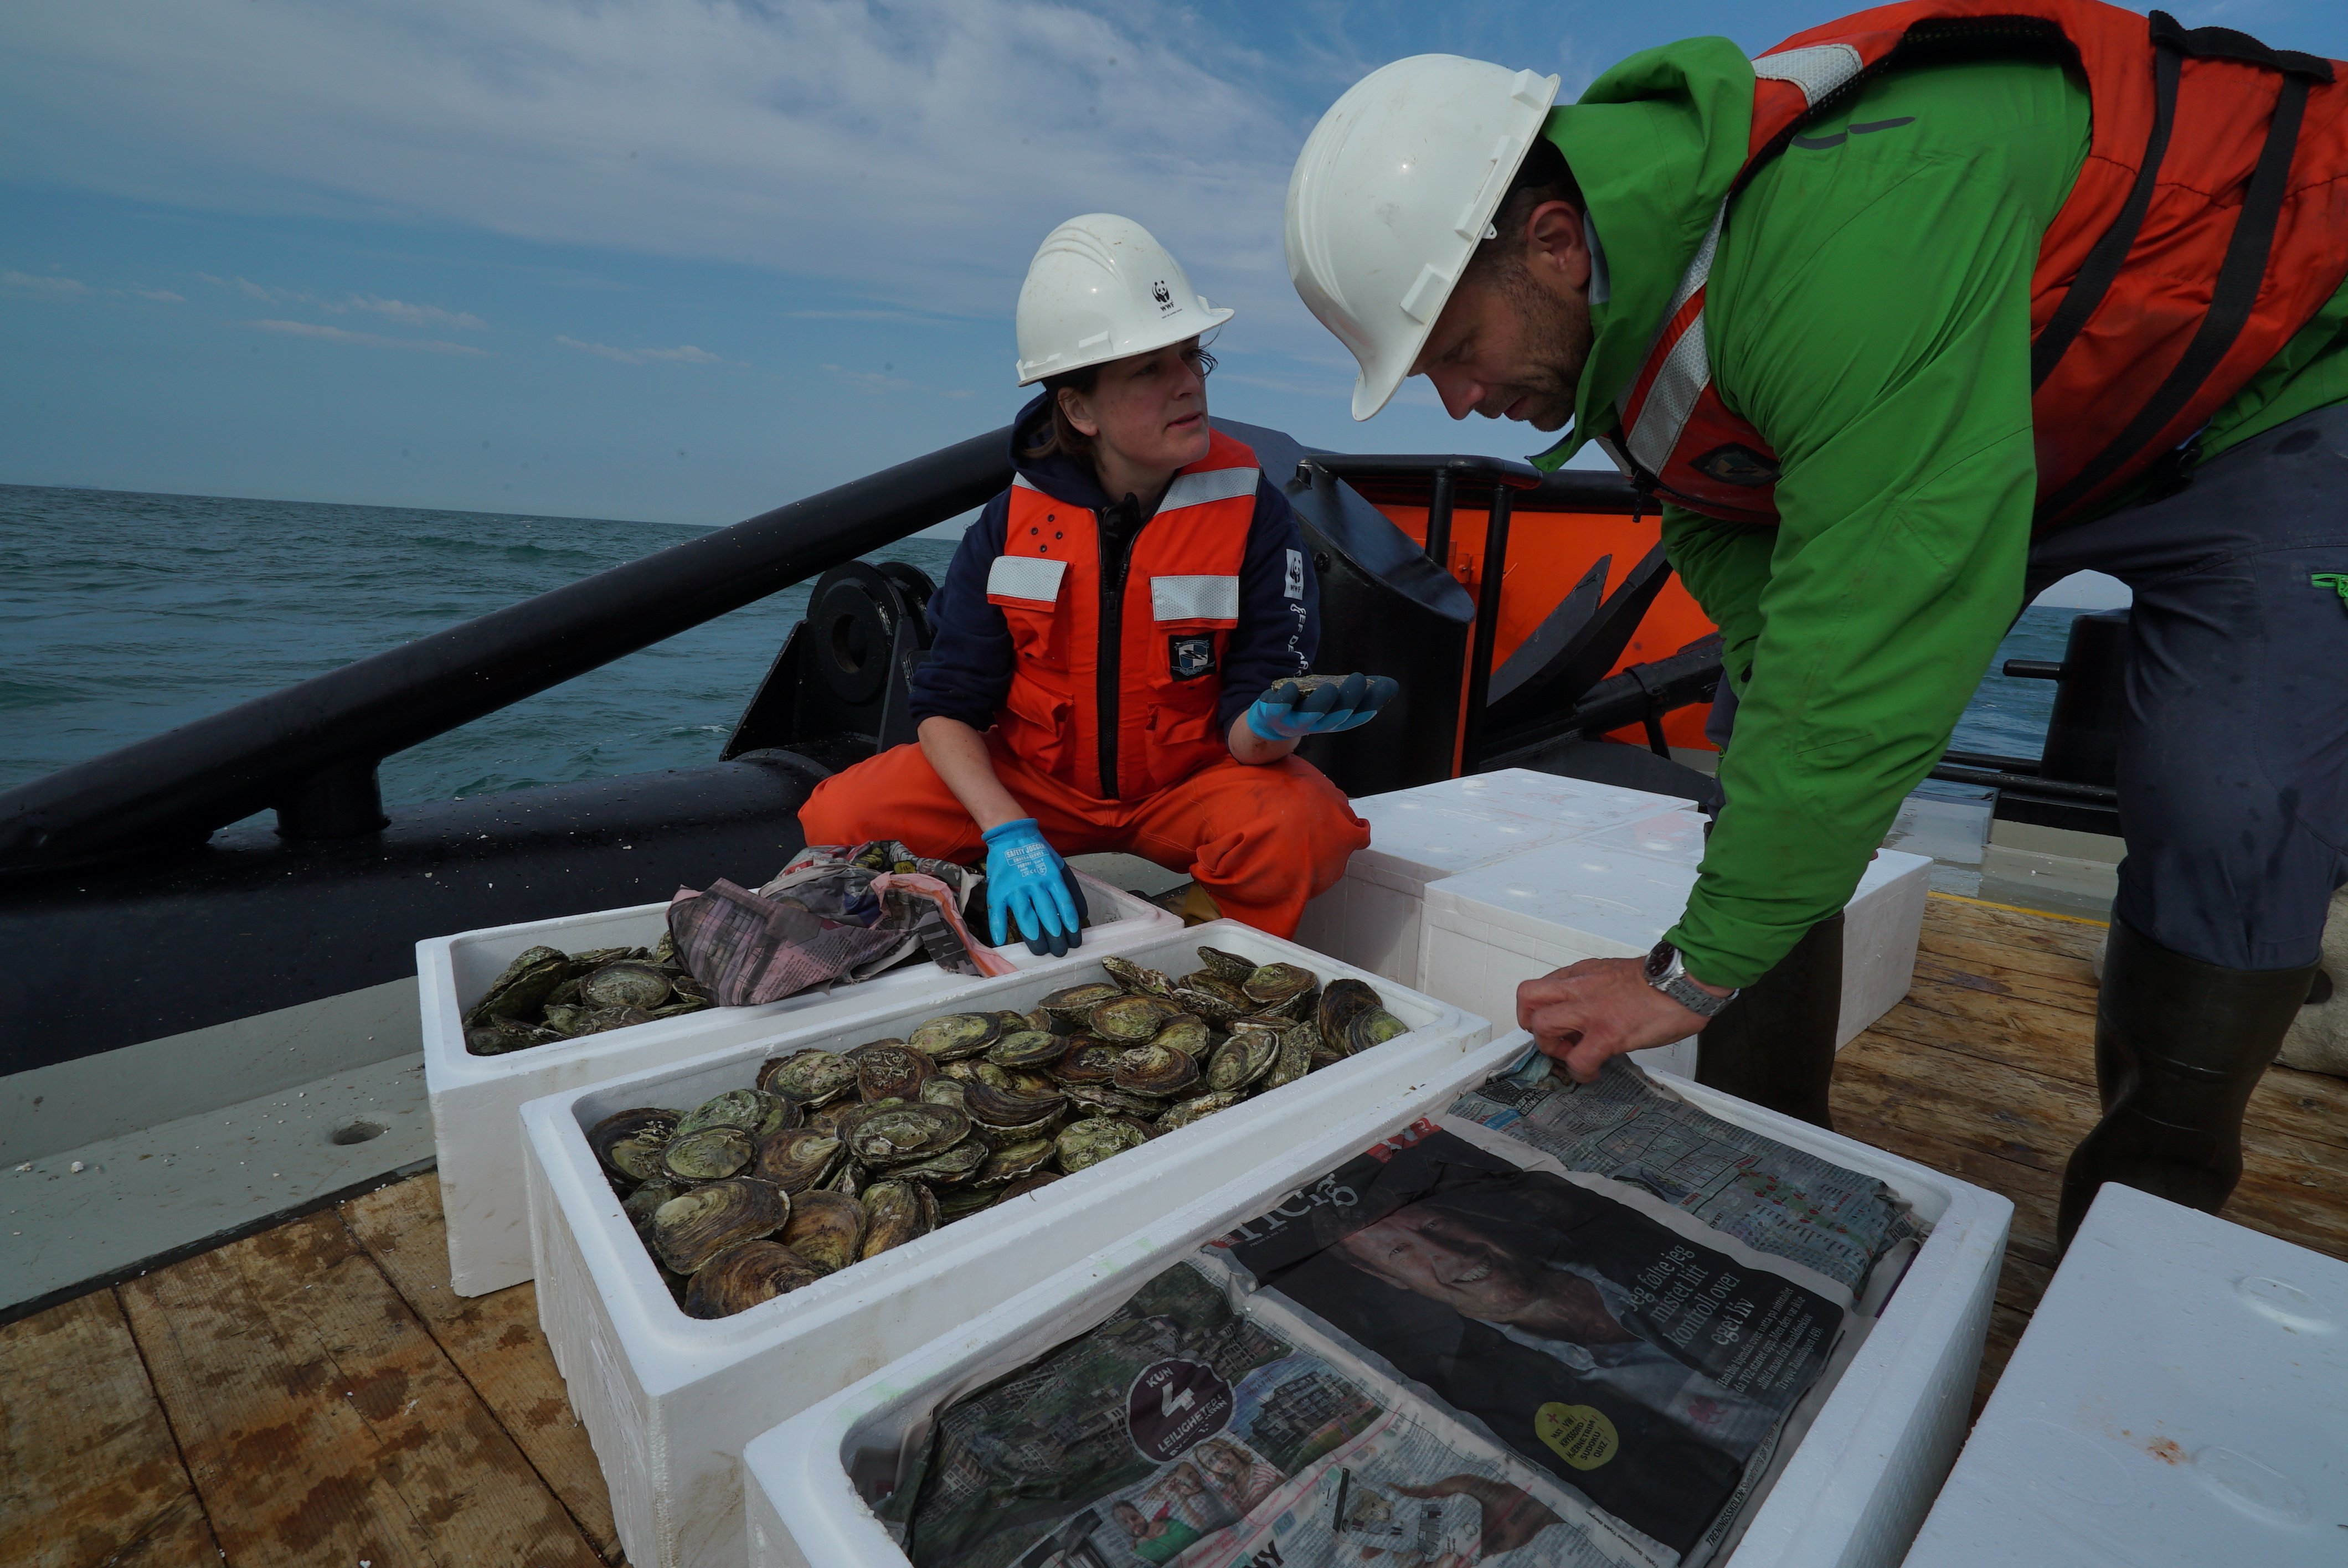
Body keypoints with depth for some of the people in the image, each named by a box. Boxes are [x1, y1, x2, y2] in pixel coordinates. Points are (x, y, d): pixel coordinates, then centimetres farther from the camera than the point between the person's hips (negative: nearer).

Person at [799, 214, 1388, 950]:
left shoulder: (1255, 515, -14)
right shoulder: (1010, 522, -8)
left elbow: (1241, 735, -15)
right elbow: (947, 706, -8)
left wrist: (1271, 722, -41)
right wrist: (1008, 831, -26)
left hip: (1188, 782, -1)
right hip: (1031, 777, 2)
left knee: (1298, 827, -33)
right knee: (843, 817, -16)